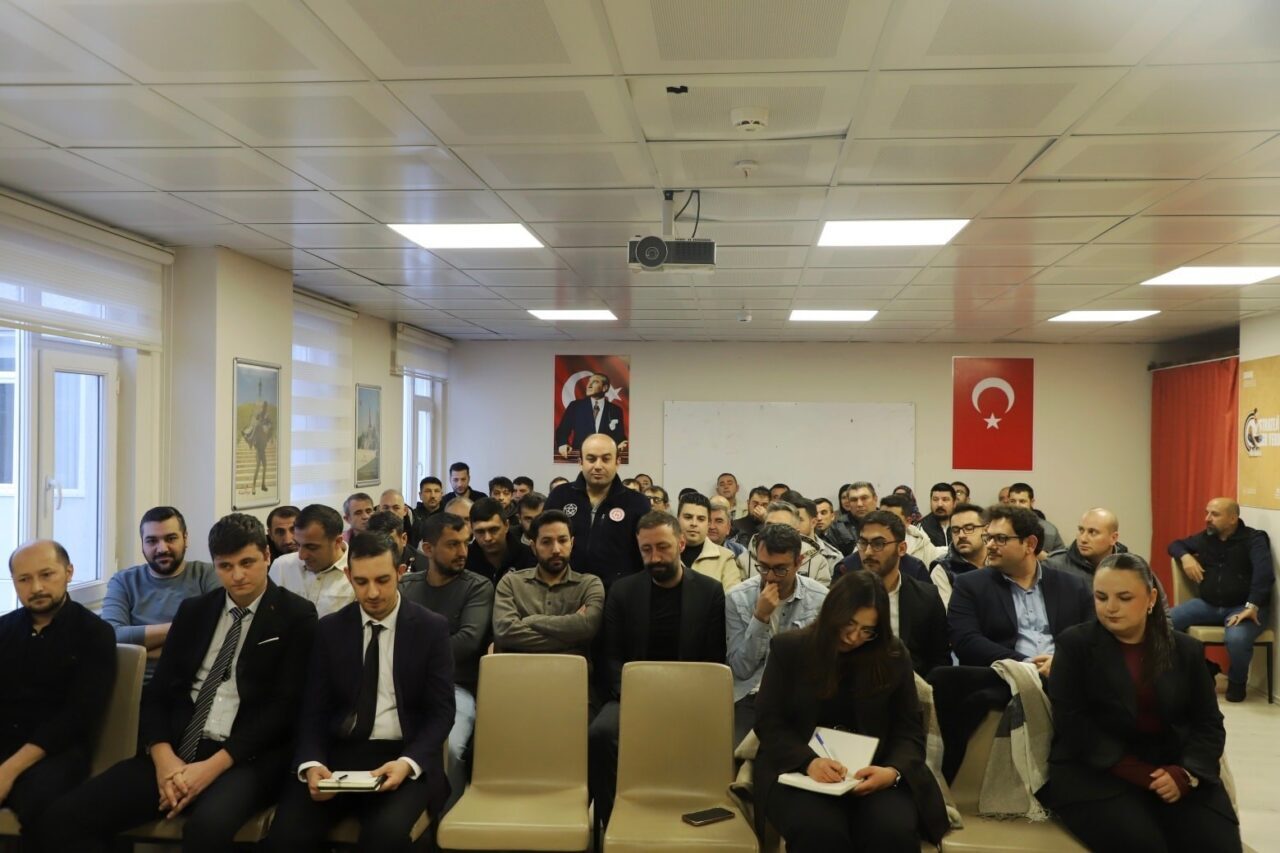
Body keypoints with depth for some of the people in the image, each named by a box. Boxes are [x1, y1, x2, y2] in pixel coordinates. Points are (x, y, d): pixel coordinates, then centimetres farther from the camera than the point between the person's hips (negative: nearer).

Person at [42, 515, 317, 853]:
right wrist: (163, 755, -8)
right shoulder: (194, 610, 15)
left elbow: (285, 707, -7)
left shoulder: (296, 616, -1)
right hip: (177, 752, 5)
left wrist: (216, 764, -17)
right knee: (63, 817, -13)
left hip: (246, 758, -5)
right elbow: (158, 692, 11)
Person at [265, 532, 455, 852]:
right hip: (338, 754, 2)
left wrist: (408, 762, -20)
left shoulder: (431, 628, 0)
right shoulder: (330, 629, 7)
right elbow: (315, 708, 5)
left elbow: (440, 711, -2)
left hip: (404, 756, -2)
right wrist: (311, 763, -15)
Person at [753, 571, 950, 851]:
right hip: (800, 770, -1)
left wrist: (893, 771, -18)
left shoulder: (894, 657, 5)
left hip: (874, 771, 2)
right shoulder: (788, 648, 1)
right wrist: (809, 761, -20)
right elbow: (769, 723, -1)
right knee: (819, 831, -33)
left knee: (894, 830, -30)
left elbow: (909, 732, 5)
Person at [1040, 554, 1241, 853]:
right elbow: (1073, 725, -7)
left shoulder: (1186, 649, 12)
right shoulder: (1075, 644, 1)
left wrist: (1186, 772, -12)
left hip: (1173, 767, 3)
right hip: (1096, 771, -3)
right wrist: (1139, 774, -16)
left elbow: (1208, 723, 8)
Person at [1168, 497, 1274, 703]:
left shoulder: (1254, 539, -9)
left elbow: (1265, 573, -23)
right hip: (1208, 604, 5)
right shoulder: (1204, 538, 9)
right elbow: (1176, 544, 24)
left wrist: (1252, 607, -34)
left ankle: (1237, 682, -2)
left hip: (1243, 606, -5)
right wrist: (1185, 556, -2)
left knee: (1237, 638, -38)